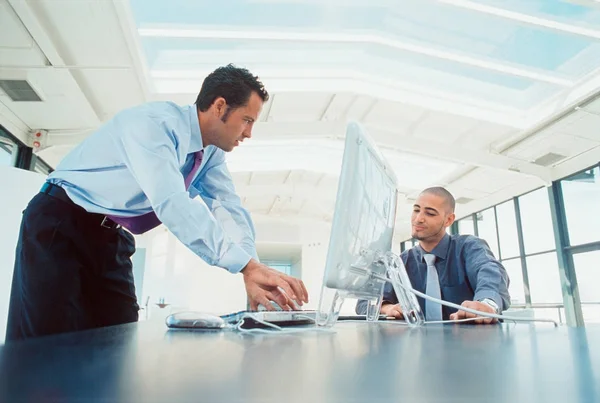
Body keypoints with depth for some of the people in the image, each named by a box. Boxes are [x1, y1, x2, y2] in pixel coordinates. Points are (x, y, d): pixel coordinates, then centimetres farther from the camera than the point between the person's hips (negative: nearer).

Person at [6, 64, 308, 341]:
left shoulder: (212, 153, 0)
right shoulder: (154, 123, -26)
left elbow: (229, 210, -7)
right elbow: (172, 203, -39)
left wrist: (252, 276, -22)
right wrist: (248, 265, -42)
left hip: (112, 238, 7)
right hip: (59, 225, -7)